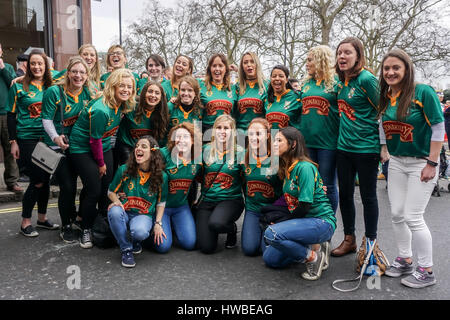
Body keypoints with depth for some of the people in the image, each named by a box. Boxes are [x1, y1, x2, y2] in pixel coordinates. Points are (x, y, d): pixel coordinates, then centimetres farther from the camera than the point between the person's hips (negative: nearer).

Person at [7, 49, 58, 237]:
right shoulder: (18, 86, -2)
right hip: (27, 139, -4)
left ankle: (42, 218, 25)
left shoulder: (51, 86, 9)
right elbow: (11, 115, -2)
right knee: (37, 181, -7)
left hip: (47, 138, 4)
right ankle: (25, 223, 9)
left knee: (46, 179, 9)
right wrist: (13, 141, -7)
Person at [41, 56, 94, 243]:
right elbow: (47, 119, -12)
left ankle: (72, 218, 36)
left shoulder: (89, 92, -2)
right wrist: (56, 137, -27)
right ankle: (66, 227, 12)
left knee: (72, 184, 15)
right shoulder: (54, 92, -14)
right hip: (57, 145, -4)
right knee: (67, 187, -6)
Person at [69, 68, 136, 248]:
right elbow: (95, 140, -20)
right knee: (93, 191, -8)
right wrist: (101, 163, -8)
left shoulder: (123, 105, -4)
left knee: (108, 187, 6)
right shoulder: (100, 109, -29)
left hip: (103, 147, 7)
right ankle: (86, 230, 11)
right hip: (83, 148, -7)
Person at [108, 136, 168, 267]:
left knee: (140, 232, -36)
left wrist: (158, 223, -5)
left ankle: (136, 241, 7)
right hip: (124, 213, 2)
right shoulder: (124, 170, -5)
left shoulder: (161, 176, -4)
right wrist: (116, 201, -14)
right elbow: (111, 191, 8)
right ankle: (126, 249, -12)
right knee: (114, 211, -35)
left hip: (144, 215, -1)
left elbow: (161, 203, 6)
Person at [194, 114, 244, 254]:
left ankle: (232, 228, 3)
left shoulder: (239, 153, -3)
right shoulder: (206, 150, 4)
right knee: (206, 247, -10)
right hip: (207, 200, 2)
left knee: (216, 223, -35)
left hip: (231, 199, -2)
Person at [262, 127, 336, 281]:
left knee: (271, 233, -28)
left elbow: (305, 206, -20)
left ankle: (313, 256, -8)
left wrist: (281, 222, -9)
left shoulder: (305, 167, -18)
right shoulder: (286, 169, 9)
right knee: (269, 258, 3)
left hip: (322, 222, -9)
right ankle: (312, 247, 15)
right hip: (303, 220, 9)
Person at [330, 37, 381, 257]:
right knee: (345, 193, 13)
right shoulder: (341, 81, 8)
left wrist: (382, 144, -8)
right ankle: (349, 239, 29)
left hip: (366, 148, -7)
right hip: (344, 147, 7)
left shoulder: (366, 79, -13)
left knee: (368, 196, 6)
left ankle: (371, 243, 22)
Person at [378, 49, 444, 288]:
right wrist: (384, 149, 10)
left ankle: (426, 270, 12)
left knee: (412, 217, -6)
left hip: (421, 163, -6)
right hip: (396, 162, 6)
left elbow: (438, 128, -15)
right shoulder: (386, 97, 3)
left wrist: (432, 163, -16)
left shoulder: (423, 92, -14)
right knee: (396, 214, 9)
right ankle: (404, 260, 28)